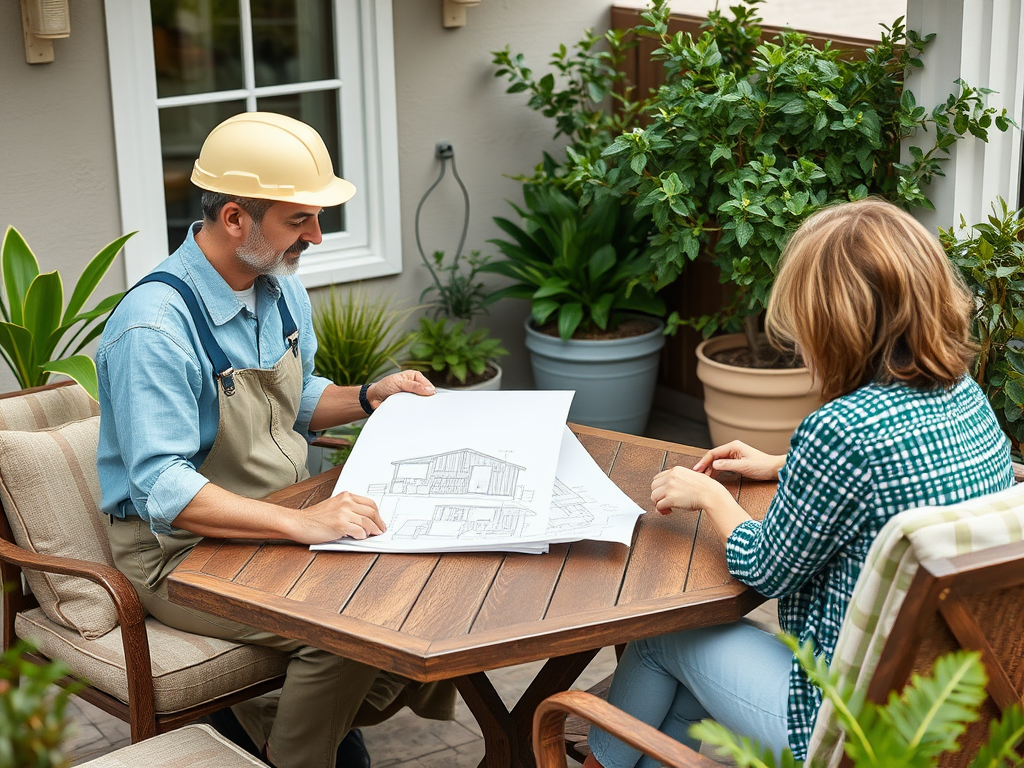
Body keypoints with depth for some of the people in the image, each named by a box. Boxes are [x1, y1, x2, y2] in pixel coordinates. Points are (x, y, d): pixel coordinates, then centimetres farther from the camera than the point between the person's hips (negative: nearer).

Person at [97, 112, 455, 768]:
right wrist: (301, 523, -40)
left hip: (284, 520, 8)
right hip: (183, 549, -8)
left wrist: (368, 397, 2)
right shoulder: (153, 330, -25)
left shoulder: (281, 287, 4)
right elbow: (162, 491, -32)